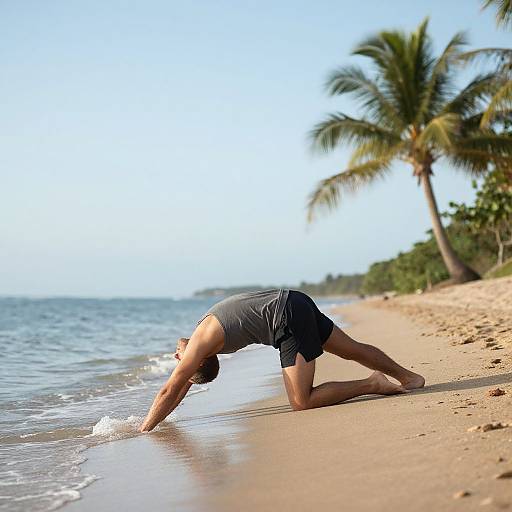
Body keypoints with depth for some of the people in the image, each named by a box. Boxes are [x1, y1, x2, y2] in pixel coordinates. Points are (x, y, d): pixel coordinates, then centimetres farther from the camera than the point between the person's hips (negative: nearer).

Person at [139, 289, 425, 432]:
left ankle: (373, 385, -5)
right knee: (353, 350, 19)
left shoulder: (199, 343, -7)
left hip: (288, 317, -9)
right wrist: (157, 420, 29)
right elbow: (181, 389, 27)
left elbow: (169, 392, -5)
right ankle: (407, 377, 28)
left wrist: (144, 430, 1)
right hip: (295, 301, 9)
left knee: (302, 402, -9)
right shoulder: (205, 332, 18)